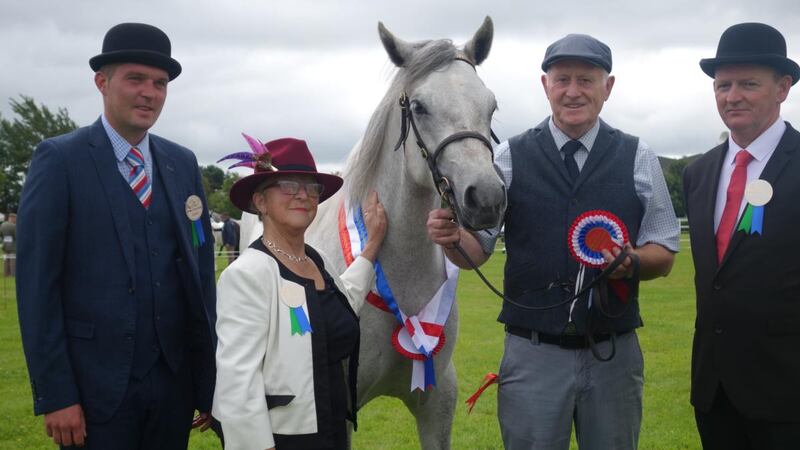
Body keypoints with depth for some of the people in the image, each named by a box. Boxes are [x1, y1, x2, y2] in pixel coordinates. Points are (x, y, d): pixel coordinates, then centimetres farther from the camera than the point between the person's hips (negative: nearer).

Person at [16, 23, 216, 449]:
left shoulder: (183, 163, 8)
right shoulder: (59, 159, -5)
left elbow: (201, 270, 8)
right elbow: (36, 283, -8)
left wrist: (210, 380, 5)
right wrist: (54, 395, -12)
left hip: (174, 380, 4)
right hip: (97, 383, -4)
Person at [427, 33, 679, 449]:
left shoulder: (638, 158, 2)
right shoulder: (510, 158, 0)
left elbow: (664, 254, 4)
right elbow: (477, 251, 0)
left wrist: (631, 261, -19)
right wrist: (452, 237, -23)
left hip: (614, 353, 1)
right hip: (533, 353, -1)